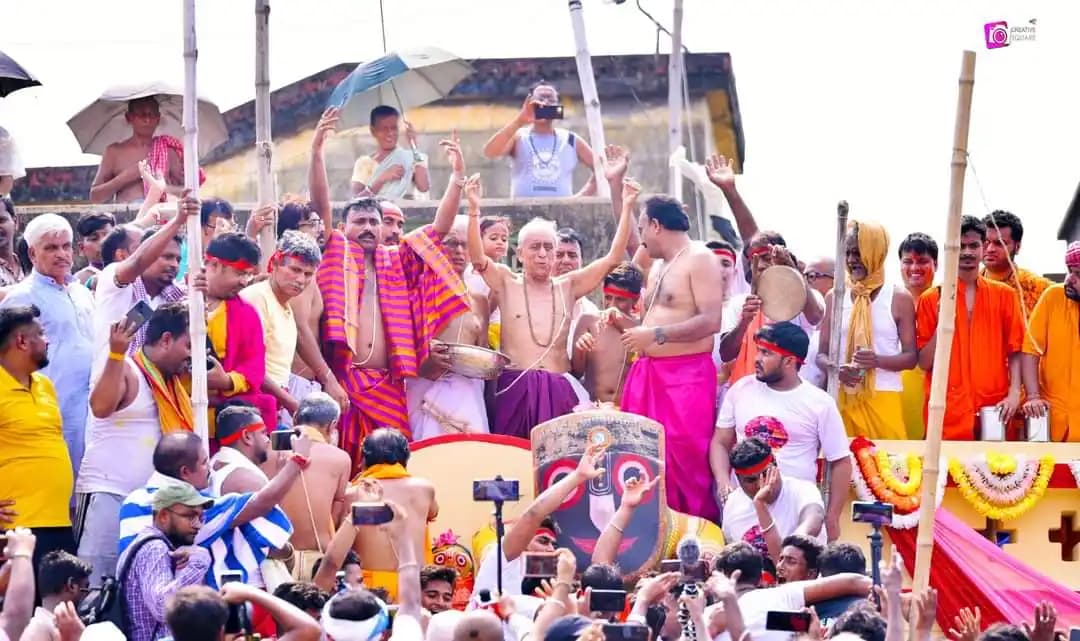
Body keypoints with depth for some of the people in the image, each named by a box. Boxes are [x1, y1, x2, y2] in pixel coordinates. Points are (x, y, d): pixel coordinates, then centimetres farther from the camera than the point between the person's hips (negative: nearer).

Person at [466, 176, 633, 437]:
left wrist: (627, 208, 2)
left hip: (559, 389, 2)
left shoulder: (568, 287, 13)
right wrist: (474, 209, -19)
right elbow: (477, 258, -7)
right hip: (514, 387, -2)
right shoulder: (507, 284, 8)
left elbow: (613, 258, 9)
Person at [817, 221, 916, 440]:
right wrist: (835, 369, -13)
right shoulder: (835, 297, 10)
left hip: (883, 397, -2)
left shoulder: (899, 298, 2)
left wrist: (878, 360, -18)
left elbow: (911, 357, 1)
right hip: (842, 396, 2)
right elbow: (821, 354, 10)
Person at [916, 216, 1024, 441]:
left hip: (994, 411, 1)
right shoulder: (931, 299, 5)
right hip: (947, 414, -1)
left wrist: (1014, 393, -8)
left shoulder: (1004, 295, 8)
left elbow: (1015, 351, 6)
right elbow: (924, 363, 4)